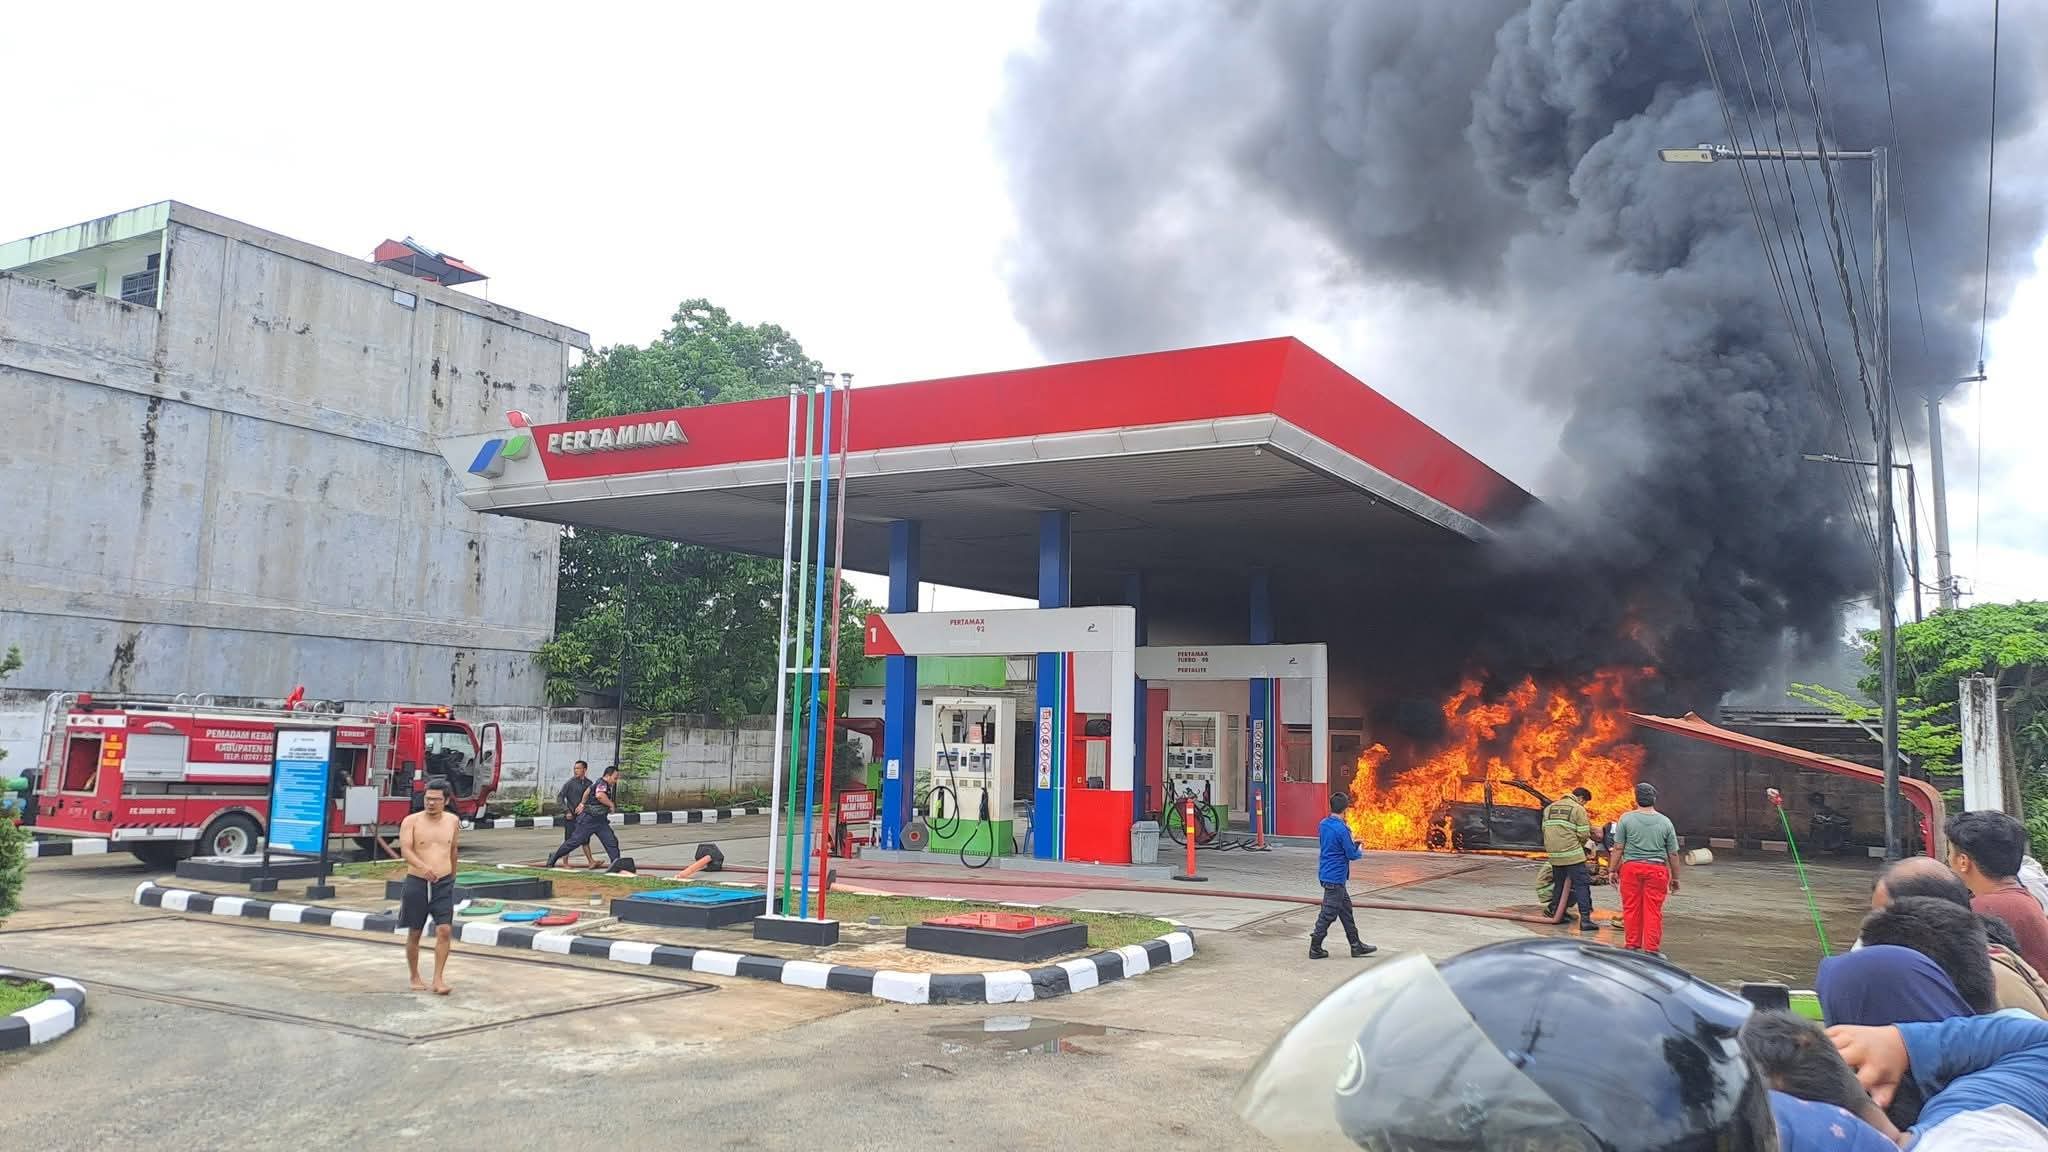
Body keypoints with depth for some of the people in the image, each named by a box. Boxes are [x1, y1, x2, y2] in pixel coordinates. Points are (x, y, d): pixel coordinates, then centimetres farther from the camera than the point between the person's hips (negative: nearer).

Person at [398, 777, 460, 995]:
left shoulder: (453, 821, 5)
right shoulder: (411, 821, -5)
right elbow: (405, 849, -19)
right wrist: (423, 867, -36)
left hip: (443, 884, 2)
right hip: (416, 882, -1)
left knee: (444, 930, -10)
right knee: (414, 933, 9)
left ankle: (438, 979, -4)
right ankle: (415, 978, 24)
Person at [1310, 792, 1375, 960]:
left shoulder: (1323, 824, 5)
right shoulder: (1341, 829, -22)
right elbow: (1352, 854, -15)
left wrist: (1352, 844, 15)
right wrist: (1359, 851, 7)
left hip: (1326, 873, 9)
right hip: (1336, 877, -9)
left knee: (1345, 908, 16)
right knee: (1329, 913, -1)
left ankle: (1356, 945, 23)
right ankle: (1315, 949, 6)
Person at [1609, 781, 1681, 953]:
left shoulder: (1626, 819, -2)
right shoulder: (1665, 822, 3)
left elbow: (1618, 848, -1)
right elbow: (1673, 854, 7)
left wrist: (1613, 870, 7)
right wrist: (1675, 877, 15)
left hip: (1631, 868, 0)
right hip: (1657, 869, 0)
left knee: (1631, 908, 7)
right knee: (1653, 911, 4)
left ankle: (1632, 946, 14)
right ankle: (1652, 949, 6)